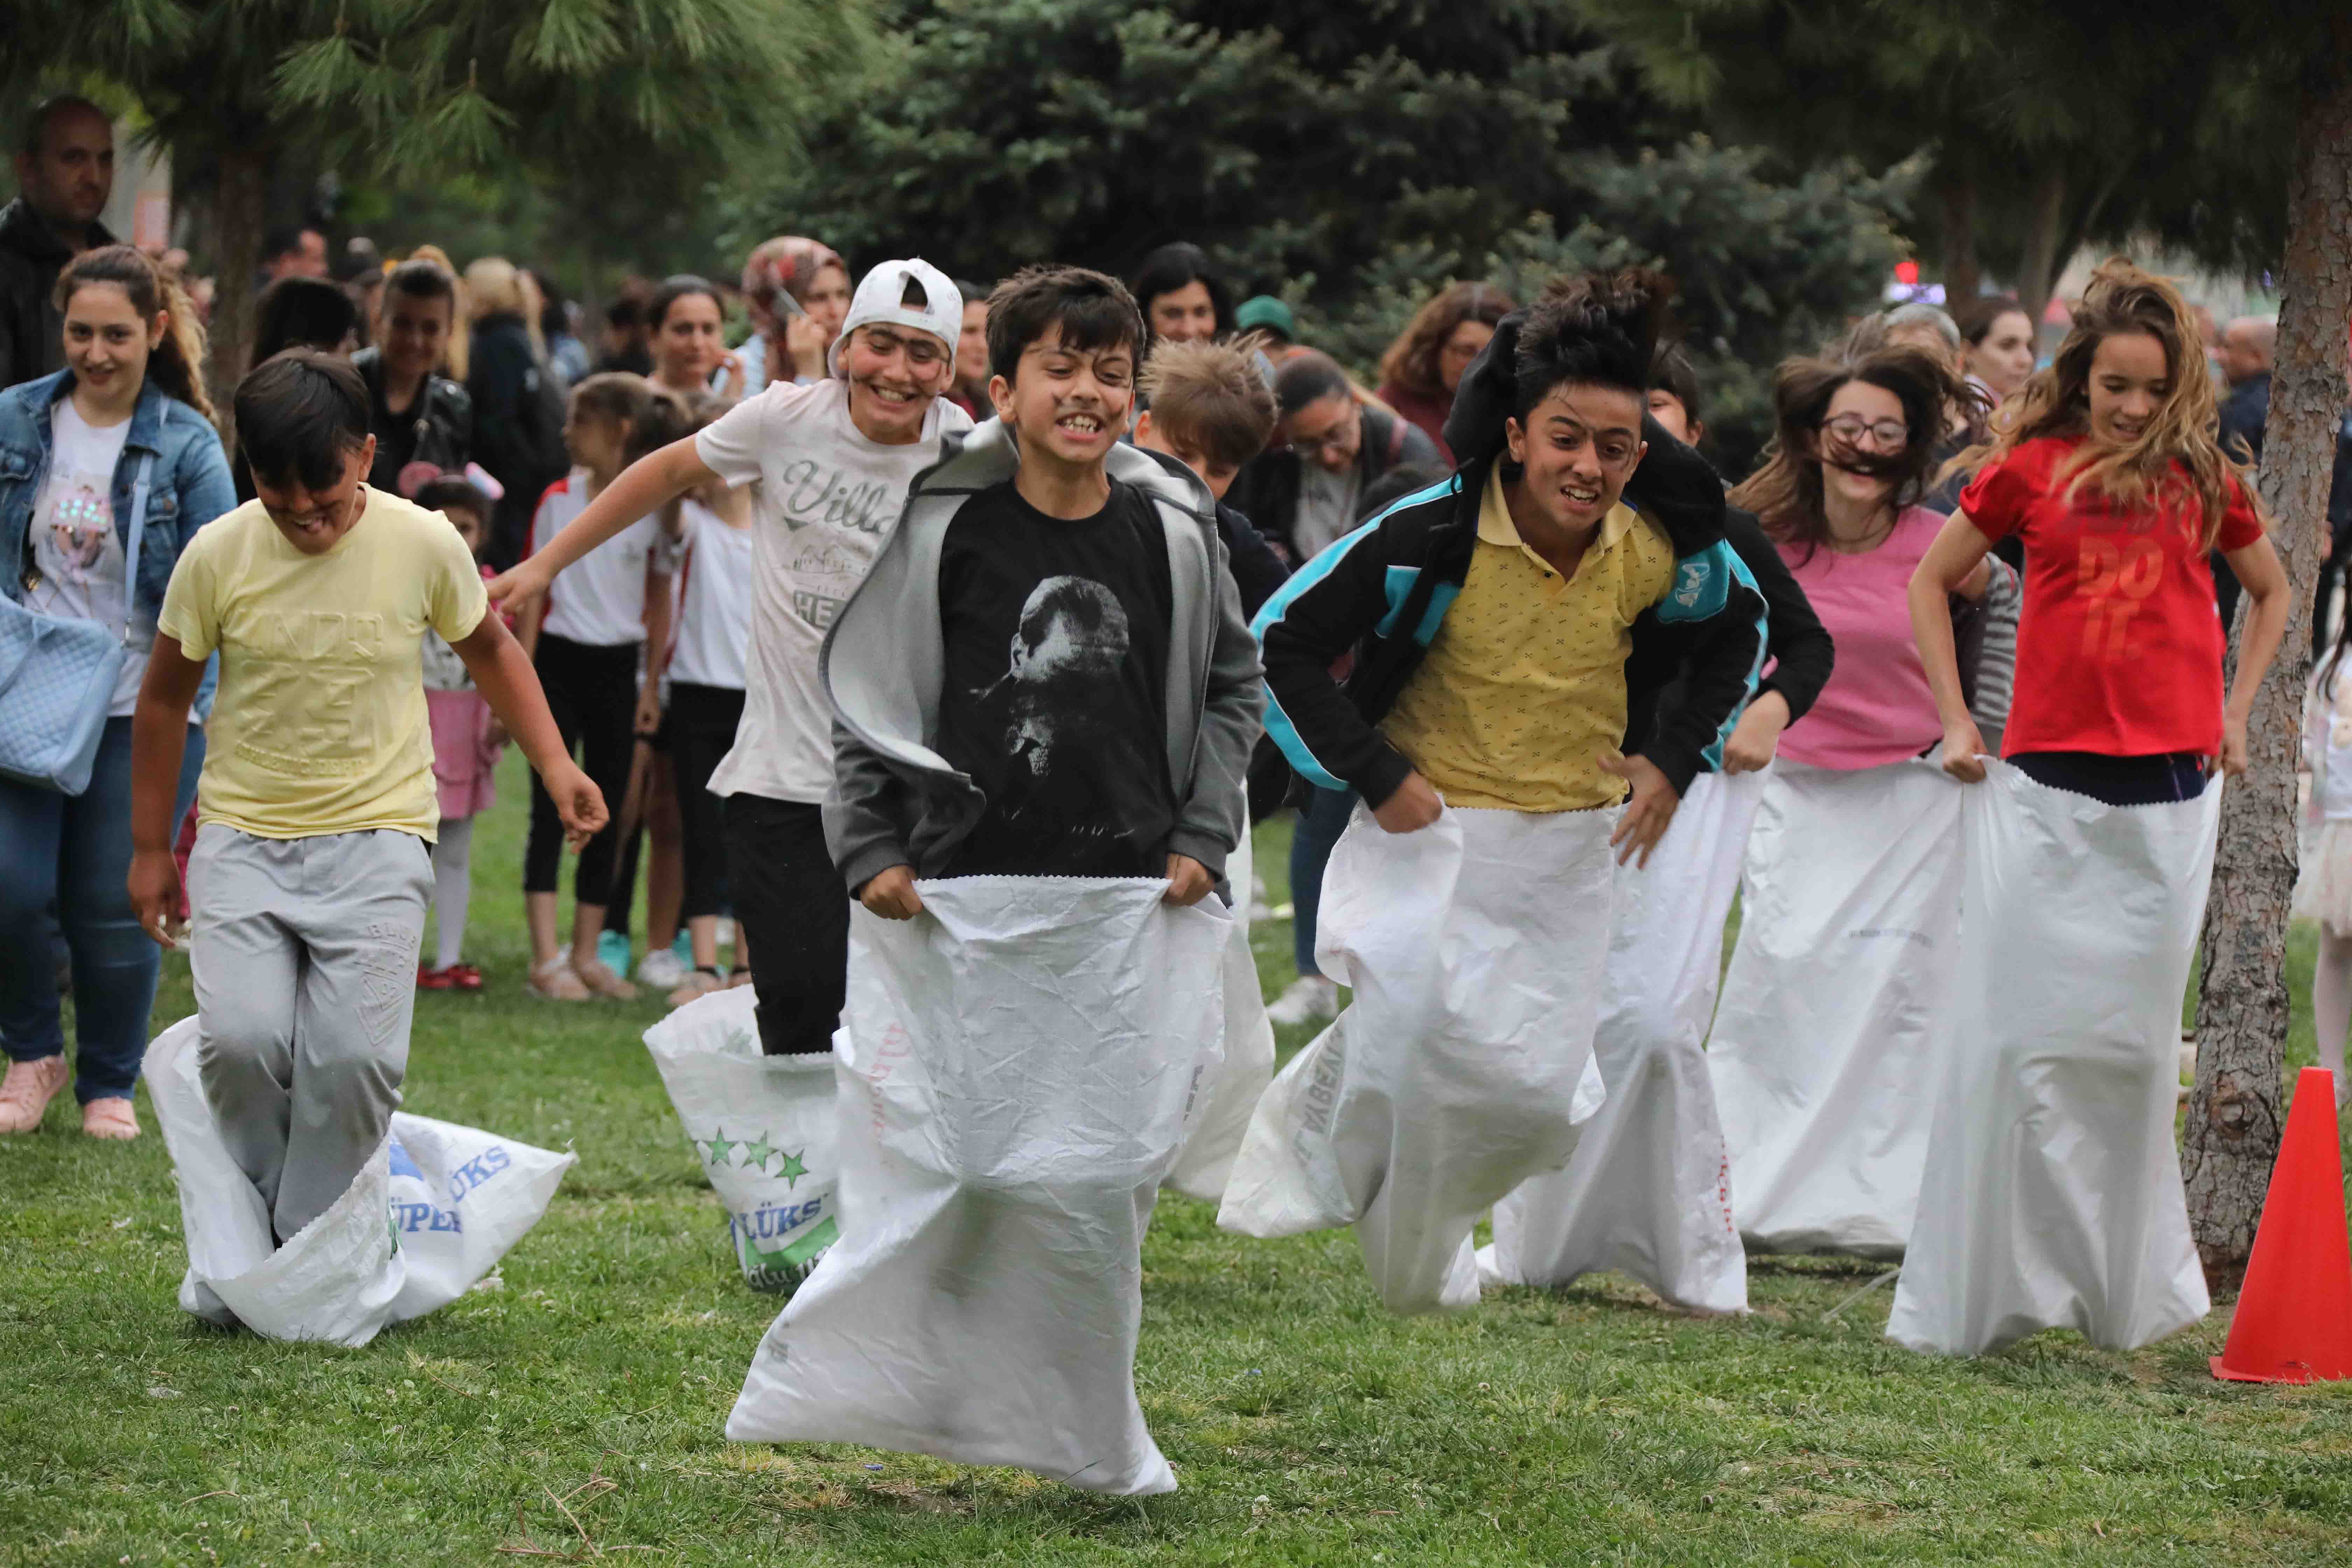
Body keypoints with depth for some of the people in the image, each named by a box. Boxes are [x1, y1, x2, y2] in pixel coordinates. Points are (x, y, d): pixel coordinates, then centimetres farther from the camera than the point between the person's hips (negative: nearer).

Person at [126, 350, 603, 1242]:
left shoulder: (425, 546, -5)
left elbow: (489, 651, 15)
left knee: (353, 1056, -15)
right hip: (243, 835, 1)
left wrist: (553, 764, 6)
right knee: (241, 1039, -18)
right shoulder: (217, 556, -5)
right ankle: (252, 1229, 5)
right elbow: (165, 700, 9)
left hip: (376, 836, -1)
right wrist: (150, 848, 12)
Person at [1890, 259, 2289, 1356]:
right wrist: (1954, 721, 9)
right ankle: (1983, 1294, 4)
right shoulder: (2032, 469, 3)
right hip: (2046, 785, -1)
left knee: (2136, 1038, 6)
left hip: (2168, 796, 1)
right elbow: (1931, 581, 15)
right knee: (2024, 1038, -2)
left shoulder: (2204, 480, 6)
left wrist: (2235, 710, 14)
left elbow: (2272, 593, 24)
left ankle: (2126, 1292, 17)